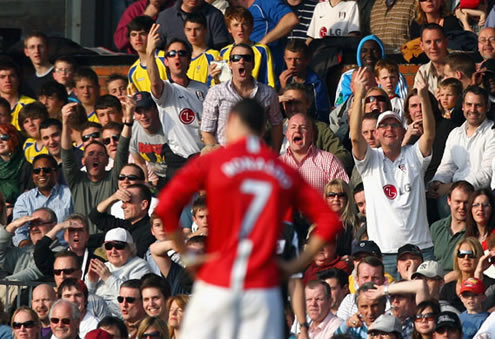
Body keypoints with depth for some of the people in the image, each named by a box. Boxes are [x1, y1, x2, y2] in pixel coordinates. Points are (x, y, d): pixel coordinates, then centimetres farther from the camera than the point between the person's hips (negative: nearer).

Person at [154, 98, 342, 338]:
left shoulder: (211, 162, 0)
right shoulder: (285, 173, 8)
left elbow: (166, 206, -10)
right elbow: (330, 221, 5)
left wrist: (184, 252, 2)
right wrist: (297, 265, 9)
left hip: (216, 285, -2)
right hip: (263, 289, 2)